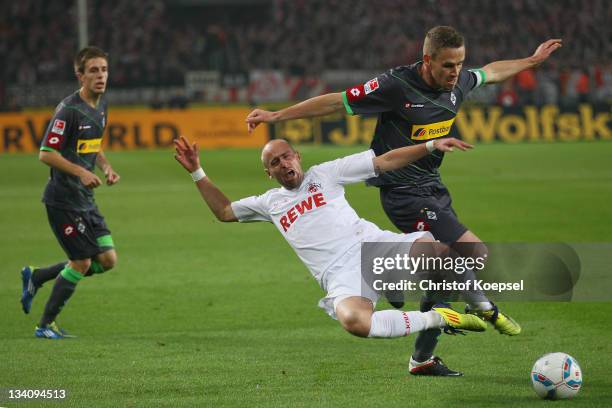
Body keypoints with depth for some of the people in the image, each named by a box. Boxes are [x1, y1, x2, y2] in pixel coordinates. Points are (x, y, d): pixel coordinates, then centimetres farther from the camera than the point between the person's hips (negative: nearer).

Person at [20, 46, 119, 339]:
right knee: (82, 263, -5)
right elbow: (46, 154, -18)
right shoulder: (69, 110, -17)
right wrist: (80, 172, -28)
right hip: (63, 200, -9)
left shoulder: (101, 107, 10)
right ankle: (46, 325, 11)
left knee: (107, 259, 5)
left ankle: (35, 277, 20)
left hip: (85, 200, 9)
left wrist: (106, 167, 5)